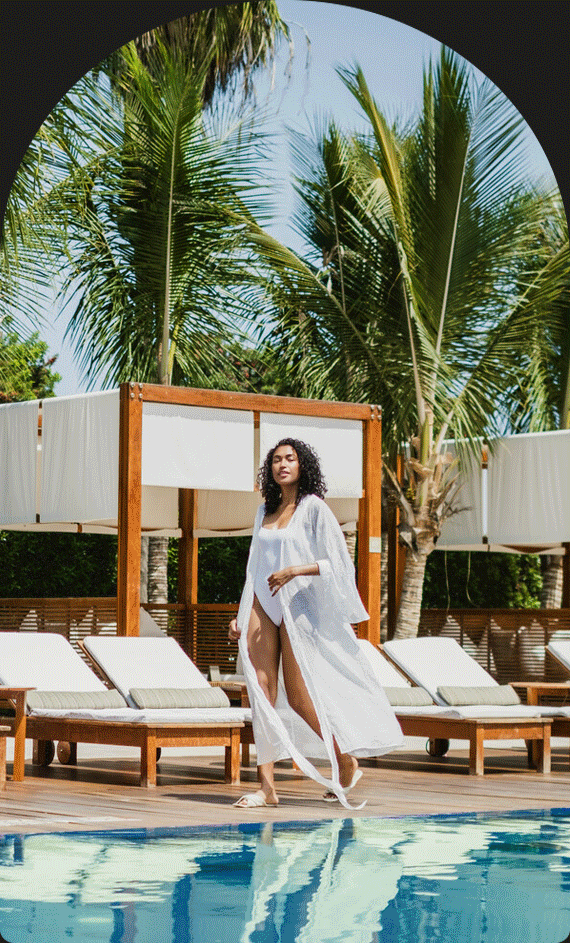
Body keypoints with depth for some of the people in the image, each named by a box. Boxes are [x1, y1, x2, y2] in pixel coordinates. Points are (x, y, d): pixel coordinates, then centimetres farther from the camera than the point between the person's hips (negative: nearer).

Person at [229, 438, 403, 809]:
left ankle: (347, 762, 19)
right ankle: (267, 785, -7)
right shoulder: (265, 511, 15)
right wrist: (240, 615, 15)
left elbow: (339, 563, -8)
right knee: (262, 691, -6)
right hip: (263, 604, 5)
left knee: (298, 697, -3)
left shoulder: (314, 508, -3)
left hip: (298, 605, -5)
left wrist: (294, 570, -19)